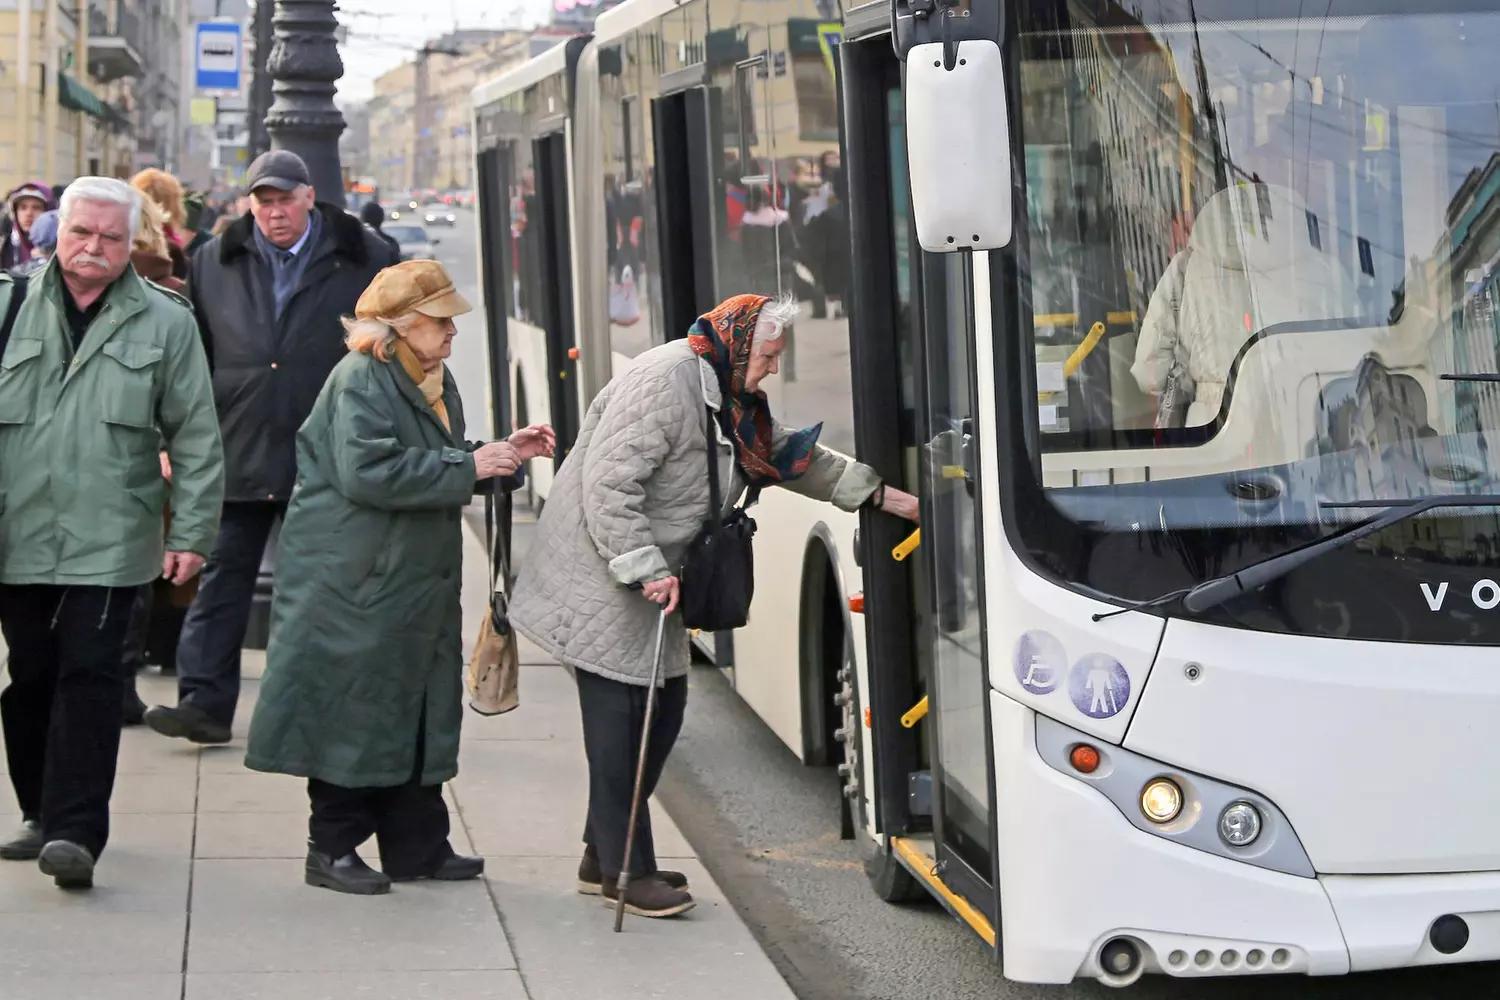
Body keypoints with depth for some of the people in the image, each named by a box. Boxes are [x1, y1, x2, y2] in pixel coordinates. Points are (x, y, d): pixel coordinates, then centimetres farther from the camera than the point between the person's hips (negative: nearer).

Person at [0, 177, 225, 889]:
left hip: (108, 540, -2)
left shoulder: (165, 324, 4)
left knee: (89, 676, -8)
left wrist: (192, 531, -2)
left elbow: (196, 438, 4)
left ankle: (75, 831, -8)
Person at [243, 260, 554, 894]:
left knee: (419, 713, 12)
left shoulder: (436, 383, 14)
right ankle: (332, 848, 8)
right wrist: (469, 468, -22)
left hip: (414, 582, 9)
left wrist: (504, 454, 9)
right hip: (353, 584, -9)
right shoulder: (360, 380, -15)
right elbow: (367, 472, -26)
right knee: (353, 714, -2)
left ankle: (417, 846, 20)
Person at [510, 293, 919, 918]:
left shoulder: (733, 400, 12)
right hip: (600, 580, -10)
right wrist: (647, 570, -25)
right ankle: (625, 872, 1)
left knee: (664, 707, 11)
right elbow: (607, 483, -25)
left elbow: (797, 459, 20)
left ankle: (605, 856, 22)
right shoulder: (664, 382, -21)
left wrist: (894, 499, 18)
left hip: (651, 579, 11)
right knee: (618, 718, -7)